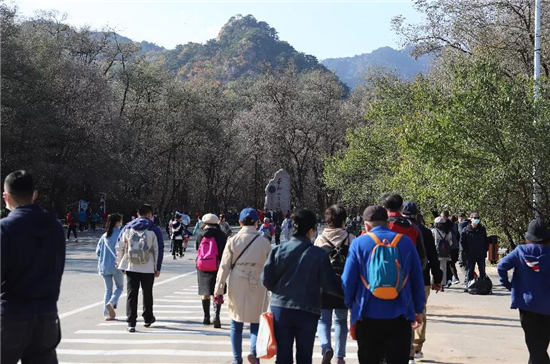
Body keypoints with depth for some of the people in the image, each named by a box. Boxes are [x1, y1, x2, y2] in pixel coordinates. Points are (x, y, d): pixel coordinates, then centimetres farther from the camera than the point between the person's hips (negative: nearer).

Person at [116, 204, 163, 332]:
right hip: (148, 268, -1)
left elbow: (120, 247, 9)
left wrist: (119, 262, 21)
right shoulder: (154, 230, -3)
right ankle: (148, 318, 30)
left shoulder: (127, 228, 6)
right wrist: (158, 268, 0)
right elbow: (158, 250, -5)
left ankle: (131, 323, -5)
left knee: (131, 294, 1)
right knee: (147, 293, 15)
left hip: (130, 267, 1)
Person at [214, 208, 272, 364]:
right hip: (257, 287, 0)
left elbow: (224, 267, -4)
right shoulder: (265, 242, -2)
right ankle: (253, 351, -15)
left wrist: (218, 290, 1)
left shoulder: (233, 241, -3)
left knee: (236, 324, 12)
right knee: (256, 323, 8)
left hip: (237, 287, 0)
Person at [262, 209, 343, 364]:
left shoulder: (278, 250, -5)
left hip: (280, 309, 2)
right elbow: (329, 285, -8)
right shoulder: (319, 254, -11)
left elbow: (266, 280, -3)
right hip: (308, 311, -2)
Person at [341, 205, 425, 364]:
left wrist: (351, 304, 15)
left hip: (368, 316, 0)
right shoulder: (406, 242, 3)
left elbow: (347, 280, -2)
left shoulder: (359, 243, -2)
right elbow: (418, 279, 6)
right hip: (399, 317, 1)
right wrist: (418, 310, 15)